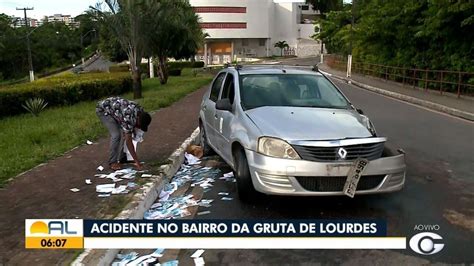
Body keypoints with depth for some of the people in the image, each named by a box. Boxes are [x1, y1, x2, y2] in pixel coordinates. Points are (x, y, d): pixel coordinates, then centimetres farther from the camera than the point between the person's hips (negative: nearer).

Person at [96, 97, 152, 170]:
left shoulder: (141, 112, -14)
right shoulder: (129, 117, -38)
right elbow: (128, 141, -36)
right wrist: (137, 161, -35)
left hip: (113, 107, 8)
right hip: (103, 109, -8)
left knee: (124, 133, -2)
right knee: (116, 134, -19)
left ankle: (120, 158, 9)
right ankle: (112, 162, -8)